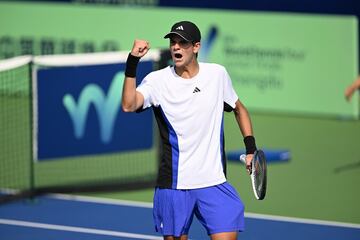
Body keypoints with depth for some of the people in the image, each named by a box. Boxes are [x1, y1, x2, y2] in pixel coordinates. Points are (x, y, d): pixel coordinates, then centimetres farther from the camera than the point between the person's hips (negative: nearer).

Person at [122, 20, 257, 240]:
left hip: (214, 182, 1)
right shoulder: (157, 80, -5)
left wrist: (251, 148, 12)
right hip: (173, 184, -1)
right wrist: (132, 63, -30)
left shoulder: (217, 74, 3)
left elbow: (239, 109, 20)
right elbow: (129, 105, -23)